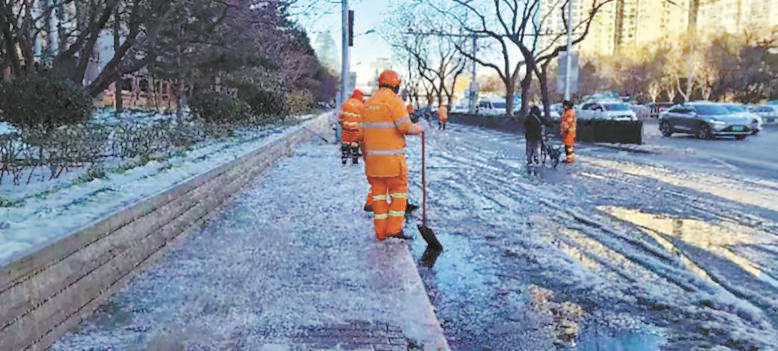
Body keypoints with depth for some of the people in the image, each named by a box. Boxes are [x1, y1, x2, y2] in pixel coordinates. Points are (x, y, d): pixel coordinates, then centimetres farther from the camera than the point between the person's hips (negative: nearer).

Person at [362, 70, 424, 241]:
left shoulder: (369, 102, 13)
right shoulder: (394, 100, -9)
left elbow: (364, 129, 15)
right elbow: (406, 127, -17)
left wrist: (365, 153, 23)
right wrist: (419, 128, 3)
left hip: (372, 155, 6)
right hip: (392, 156, -6)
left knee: (378, 192, 10)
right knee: (399, 191, 5)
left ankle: (381, 232, 13)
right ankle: (394, 228, 2)